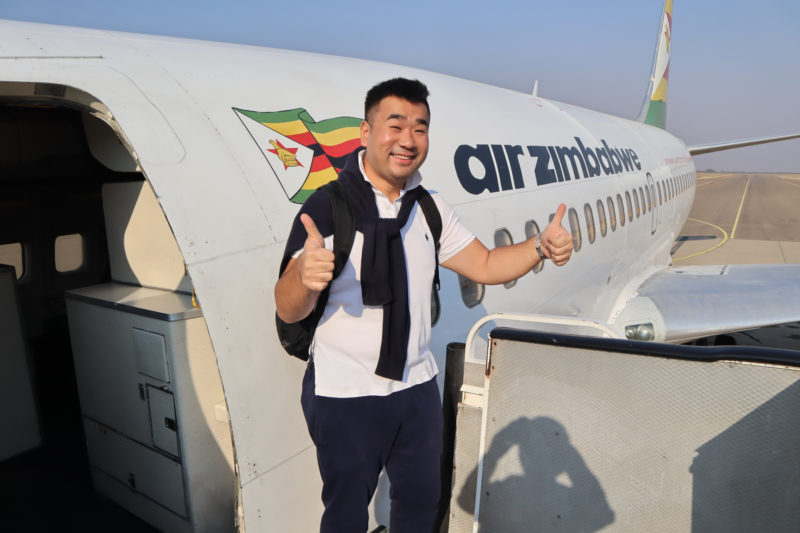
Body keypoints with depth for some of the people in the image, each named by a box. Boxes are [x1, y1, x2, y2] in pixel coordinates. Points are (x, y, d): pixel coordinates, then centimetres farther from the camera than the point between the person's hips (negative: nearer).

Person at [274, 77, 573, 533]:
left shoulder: (430, 208, 4)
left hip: (418, 388, 6)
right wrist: (304, 276, -43)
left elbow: (484, 265, 7)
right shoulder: (328, 206, -17)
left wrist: (541, 247, -10)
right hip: (346, 396, -5)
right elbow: (288, 311, -21)